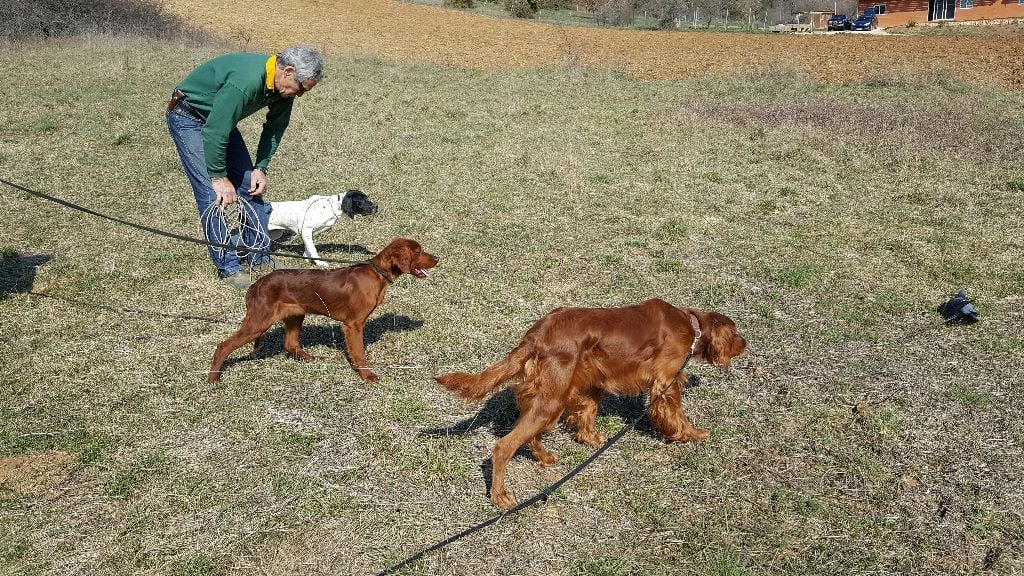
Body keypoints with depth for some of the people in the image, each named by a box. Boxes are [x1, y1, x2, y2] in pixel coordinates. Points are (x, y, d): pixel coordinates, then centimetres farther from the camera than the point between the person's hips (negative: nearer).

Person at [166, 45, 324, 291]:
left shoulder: (283, 87, -11)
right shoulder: (246, 80, -38)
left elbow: (275, 128, 4)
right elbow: (214, 131, -34)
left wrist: (261, 168, -4)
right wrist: (218, 177, -26)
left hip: (221, 120, 8)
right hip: (189, 117, -8)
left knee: (251, 184, 4)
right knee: (213, 193, -15)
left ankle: (260, 258, 13)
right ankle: (228, 268, -8)